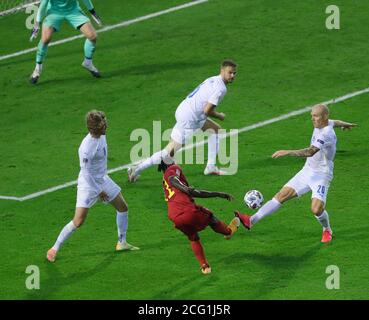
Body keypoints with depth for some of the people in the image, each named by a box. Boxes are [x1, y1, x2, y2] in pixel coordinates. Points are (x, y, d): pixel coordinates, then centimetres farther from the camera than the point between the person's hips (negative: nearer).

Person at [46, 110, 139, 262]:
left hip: (102, 179, 9)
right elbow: (86, 172, -24)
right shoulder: (87, 147, -32)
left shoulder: (101, 136, -7)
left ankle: (122, 243, 31)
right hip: (88, 183, -9)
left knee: (123, 207, 15)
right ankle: (55, 249, 4)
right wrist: (99, 191, -16)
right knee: (78, 221, -10)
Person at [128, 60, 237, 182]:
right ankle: (138, 169, -3)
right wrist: (219, 116, 0)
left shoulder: (212, 80, 13)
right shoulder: (220, 88, -15)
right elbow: (207, 111, -19)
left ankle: (211, 167, 22)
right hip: (188, 119, -10)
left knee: (215, 130, 22)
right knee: (170, 152, -6)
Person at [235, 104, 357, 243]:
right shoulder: (320, 124, 4)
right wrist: (345, 124, 53)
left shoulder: (327, 134, -25)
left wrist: (288, 152, -50)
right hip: (307, 171, 8)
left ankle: (327, 230, 13)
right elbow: (335, 122, 29)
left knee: (316, 209, -21)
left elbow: (310, 152, -40)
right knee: (282, 195, -2)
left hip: (321, 175, -8)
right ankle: (252, 221, -8)